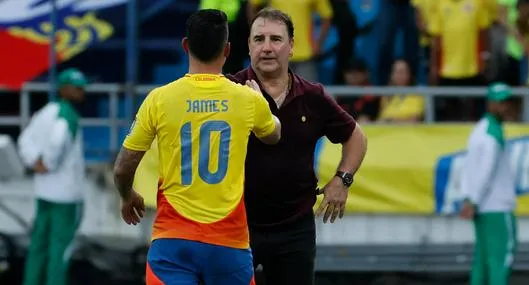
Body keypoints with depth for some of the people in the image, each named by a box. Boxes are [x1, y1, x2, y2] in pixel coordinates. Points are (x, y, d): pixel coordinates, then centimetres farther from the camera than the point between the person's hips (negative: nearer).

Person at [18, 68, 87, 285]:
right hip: (66, 190, -9)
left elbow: (26, 141, 9)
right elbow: (58, 142, -32)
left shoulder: (46, 112, 12)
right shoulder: (68, 114, -16)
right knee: (61, 243, -5)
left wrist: (35, 164, -4)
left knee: (40, 241, 11)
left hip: (44, 190, 9)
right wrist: (50, 167, -16)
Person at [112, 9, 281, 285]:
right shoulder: (248, 100, 1)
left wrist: (128, 198, 26)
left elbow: (123, 169, 3)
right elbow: (273, 135, 26)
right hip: (229, 241, 1)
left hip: (173, 238, -1)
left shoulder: (159, 99, -3)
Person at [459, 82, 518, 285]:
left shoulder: (480, 129, 16)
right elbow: (486, 171, -18)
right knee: (502, 254, -10)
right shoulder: (494, 132, -13)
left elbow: (468, 168, 12)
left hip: (481, 207, 9)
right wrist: (473, 202, -18)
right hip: (497, 207, -9)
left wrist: (467, 198, 6)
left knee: (483, 256, 10)